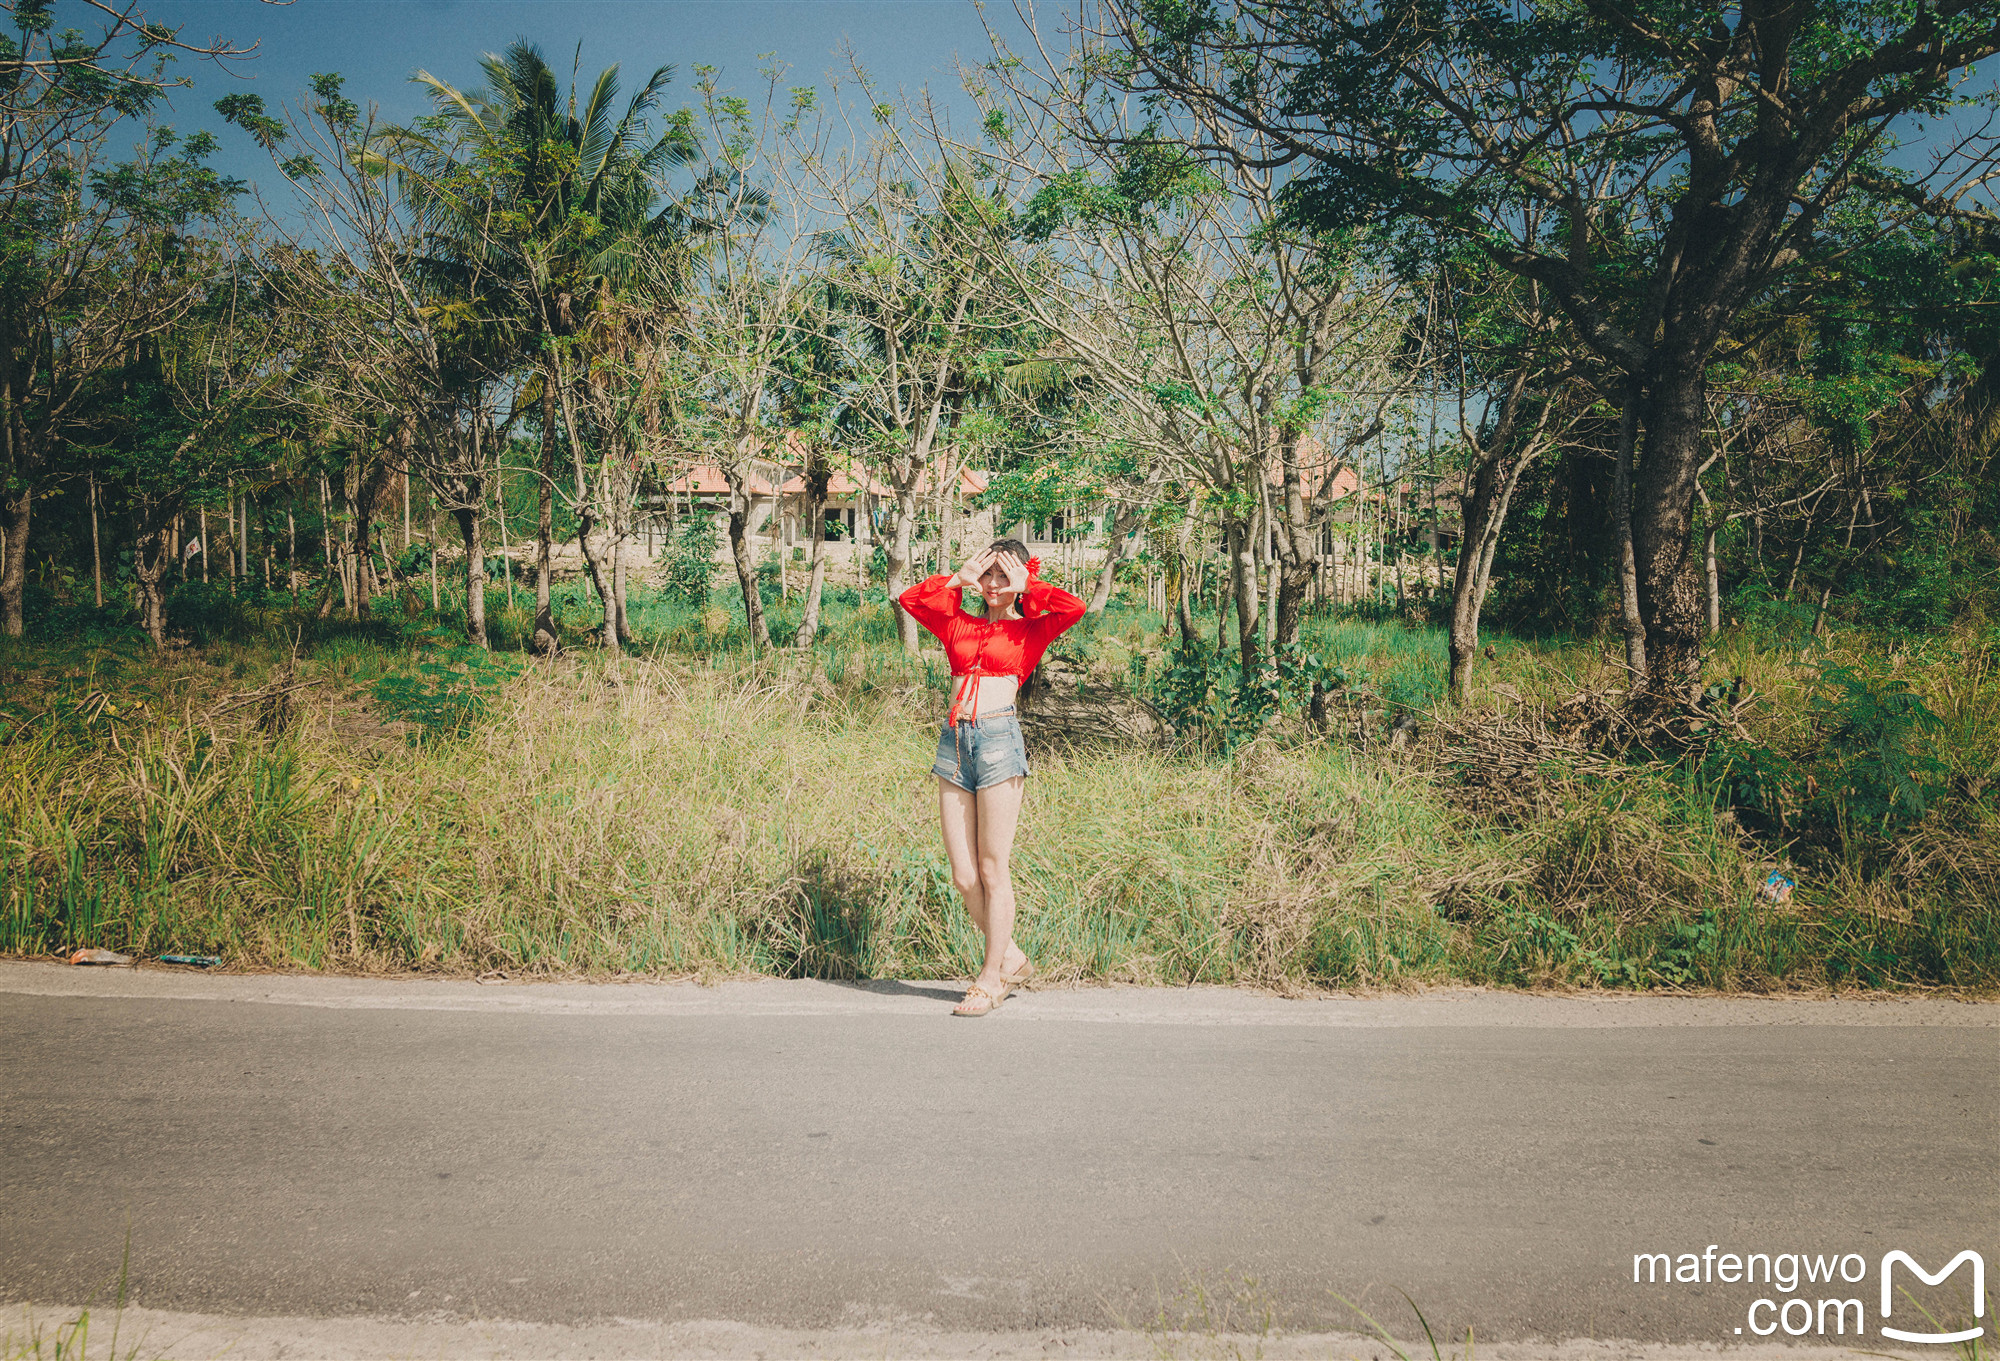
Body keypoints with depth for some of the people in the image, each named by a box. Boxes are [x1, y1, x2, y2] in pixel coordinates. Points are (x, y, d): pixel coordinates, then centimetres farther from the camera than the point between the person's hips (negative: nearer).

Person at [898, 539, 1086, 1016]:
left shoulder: (1030, 630, 8)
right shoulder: (959, 624, 19)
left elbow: (1074, 607, -9)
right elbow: (909, 599, 16)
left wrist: (1025, 586, 3)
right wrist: (959, 579, 12)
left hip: (999, 737, -4)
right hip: (954, 740, 4)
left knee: (992, 871, -1)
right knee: (963, 877, 4)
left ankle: (991, 978, 10)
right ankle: (1013, 958, 23)